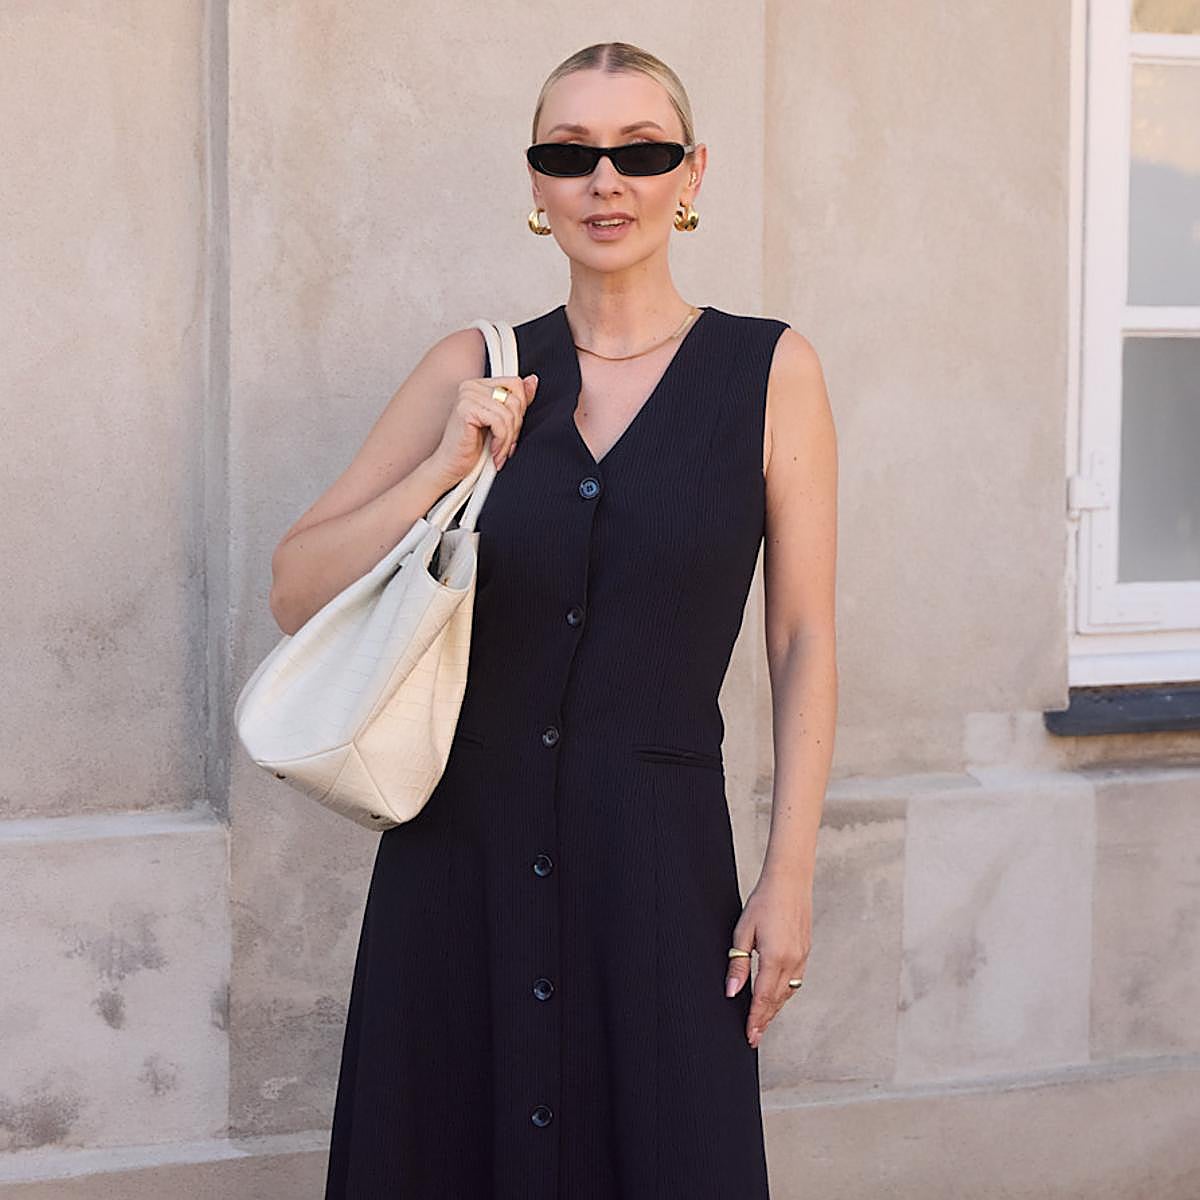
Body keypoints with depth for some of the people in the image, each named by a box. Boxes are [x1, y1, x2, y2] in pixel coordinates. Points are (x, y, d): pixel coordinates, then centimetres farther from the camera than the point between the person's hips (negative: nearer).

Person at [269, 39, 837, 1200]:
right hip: (464, 841, 2)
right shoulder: (474, 372, 4)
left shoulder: (768, 371, 0)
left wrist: (789, 874, -4)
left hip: (656, 852, -2)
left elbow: (802, 640, 1)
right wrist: (446, 469, -11)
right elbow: (296, 592, 2)